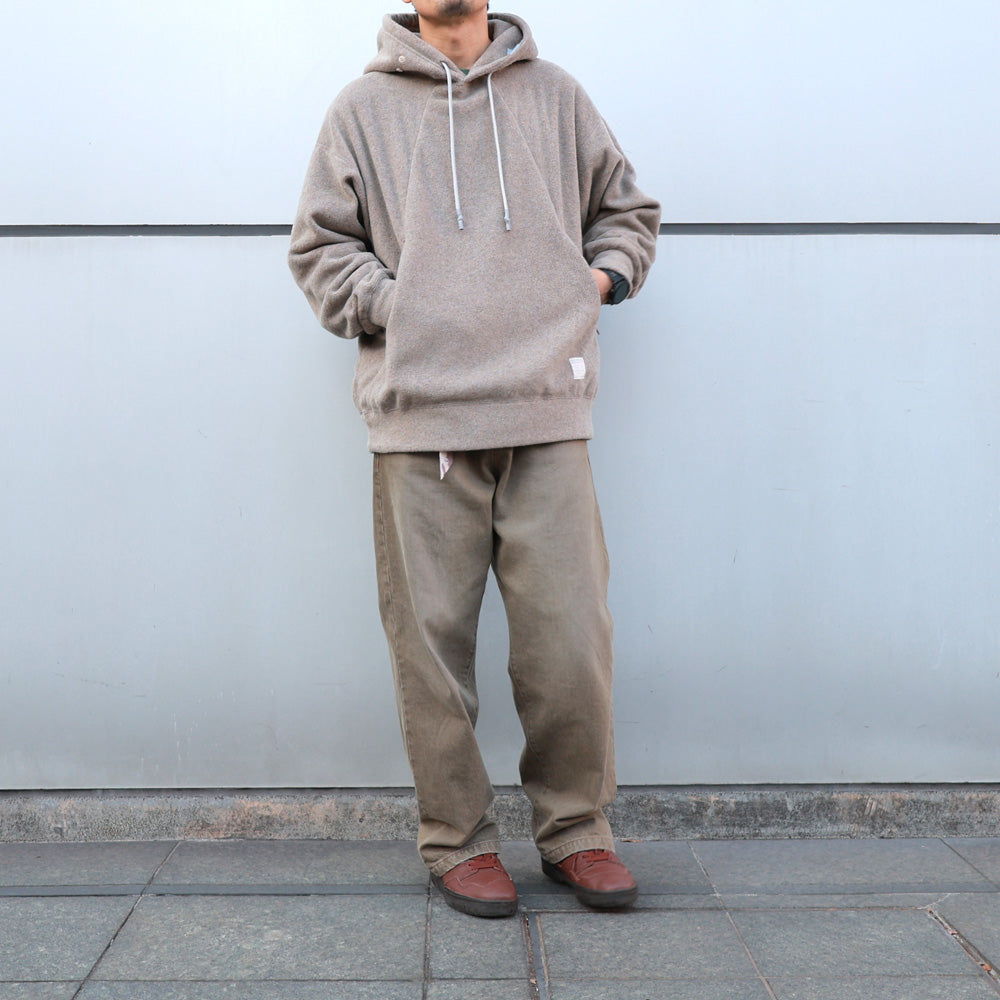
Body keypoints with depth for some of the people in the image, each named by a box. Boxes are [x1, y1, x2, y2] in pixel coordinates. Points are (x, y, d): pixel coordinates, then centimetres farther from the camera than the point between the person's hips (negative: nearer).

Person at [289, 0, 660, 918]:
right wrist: (392, 307, -2)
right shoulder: (364, 107, 13)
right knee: (433, 639, 2)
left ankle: (575, 828, 18)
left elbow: (627, 209, 27)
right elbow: (319, 245, 13)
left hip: (547, 414, 1)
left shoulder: (555, 94, 17)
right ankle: (458, 839, 18)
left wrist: (601, 275, 8)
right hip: (420, 414, 0)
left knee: (572, 635, -1)